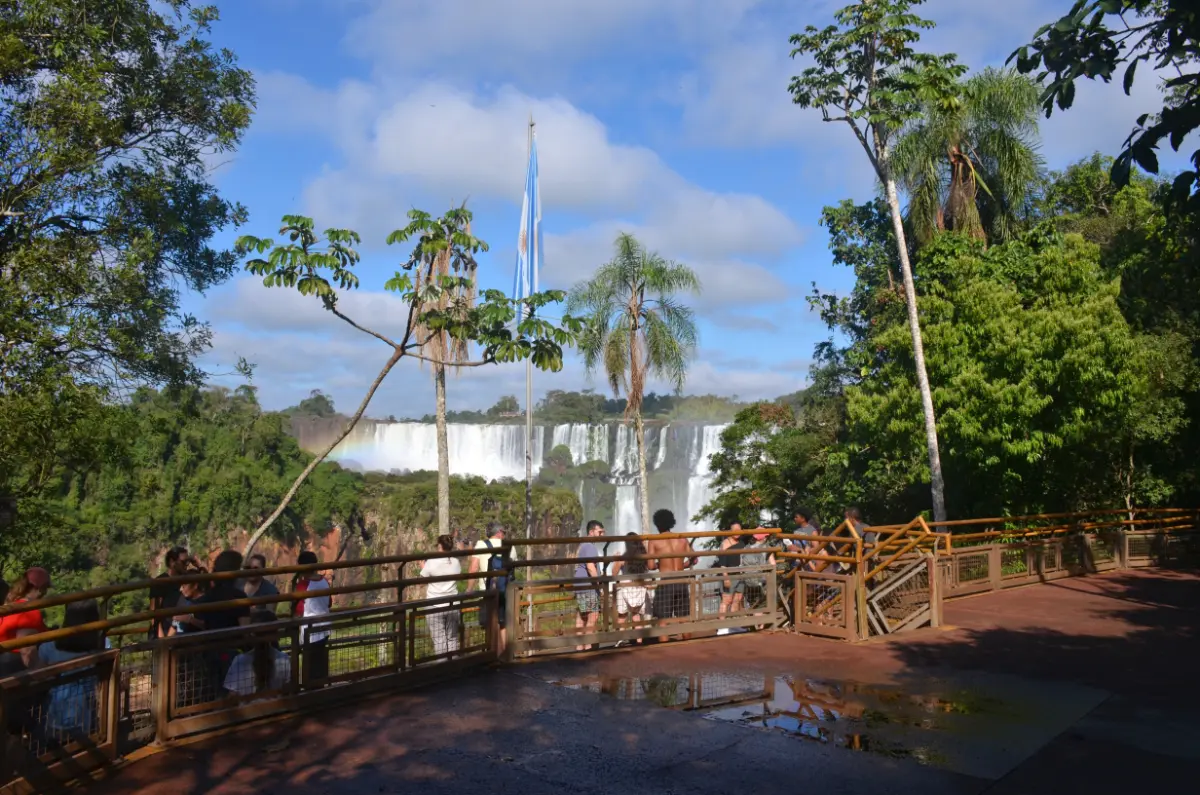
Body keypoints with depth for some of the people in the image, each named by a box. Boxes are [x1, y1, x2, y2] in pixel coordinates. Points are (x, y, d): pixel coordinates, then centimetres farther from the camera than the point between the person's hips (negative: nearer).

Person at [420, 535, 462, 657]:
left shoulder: (431, 562, -12)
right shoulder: (456, 562, -1)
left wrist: (423, 568, 19)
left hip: (435, 607, -3)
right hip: (452, 606, 3)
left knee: (439, 640, 2)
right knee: (452, 638, 12)